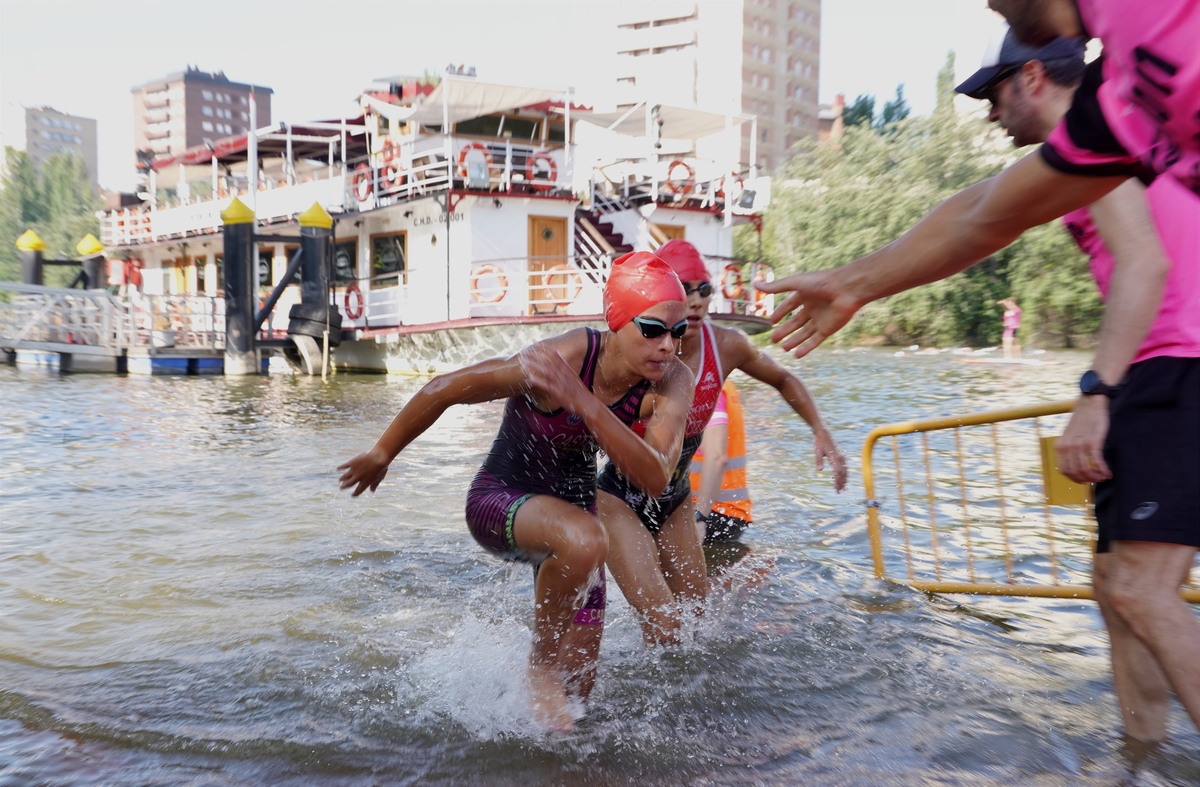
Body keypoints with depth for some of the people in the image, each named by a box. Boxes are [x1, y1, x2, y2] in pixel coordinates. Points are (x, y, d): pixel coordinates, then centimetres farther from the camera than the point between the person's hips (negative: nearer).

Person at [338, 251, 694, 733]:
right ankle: (540, 661, -12)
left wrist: (583, 402, -45)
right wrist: (381, 455, -6)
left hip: (570, 507, 5)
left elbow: (654, 479, -34)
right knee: (585, 540, -40)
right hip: (498, 500, -4)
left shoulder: (673, 381, -19)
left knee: (577, 686, 7)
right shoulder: (557, 360, -31)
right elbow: (442, 390, -19)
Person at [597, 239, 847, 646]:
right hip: (619, 497, -5)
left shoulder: (726, 346, -13)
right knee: (663, 625, -15)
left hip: (675, 498, 6)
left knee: (696, 613, 18)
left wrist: (820, 432, -2)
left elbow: (783, 380, 7)